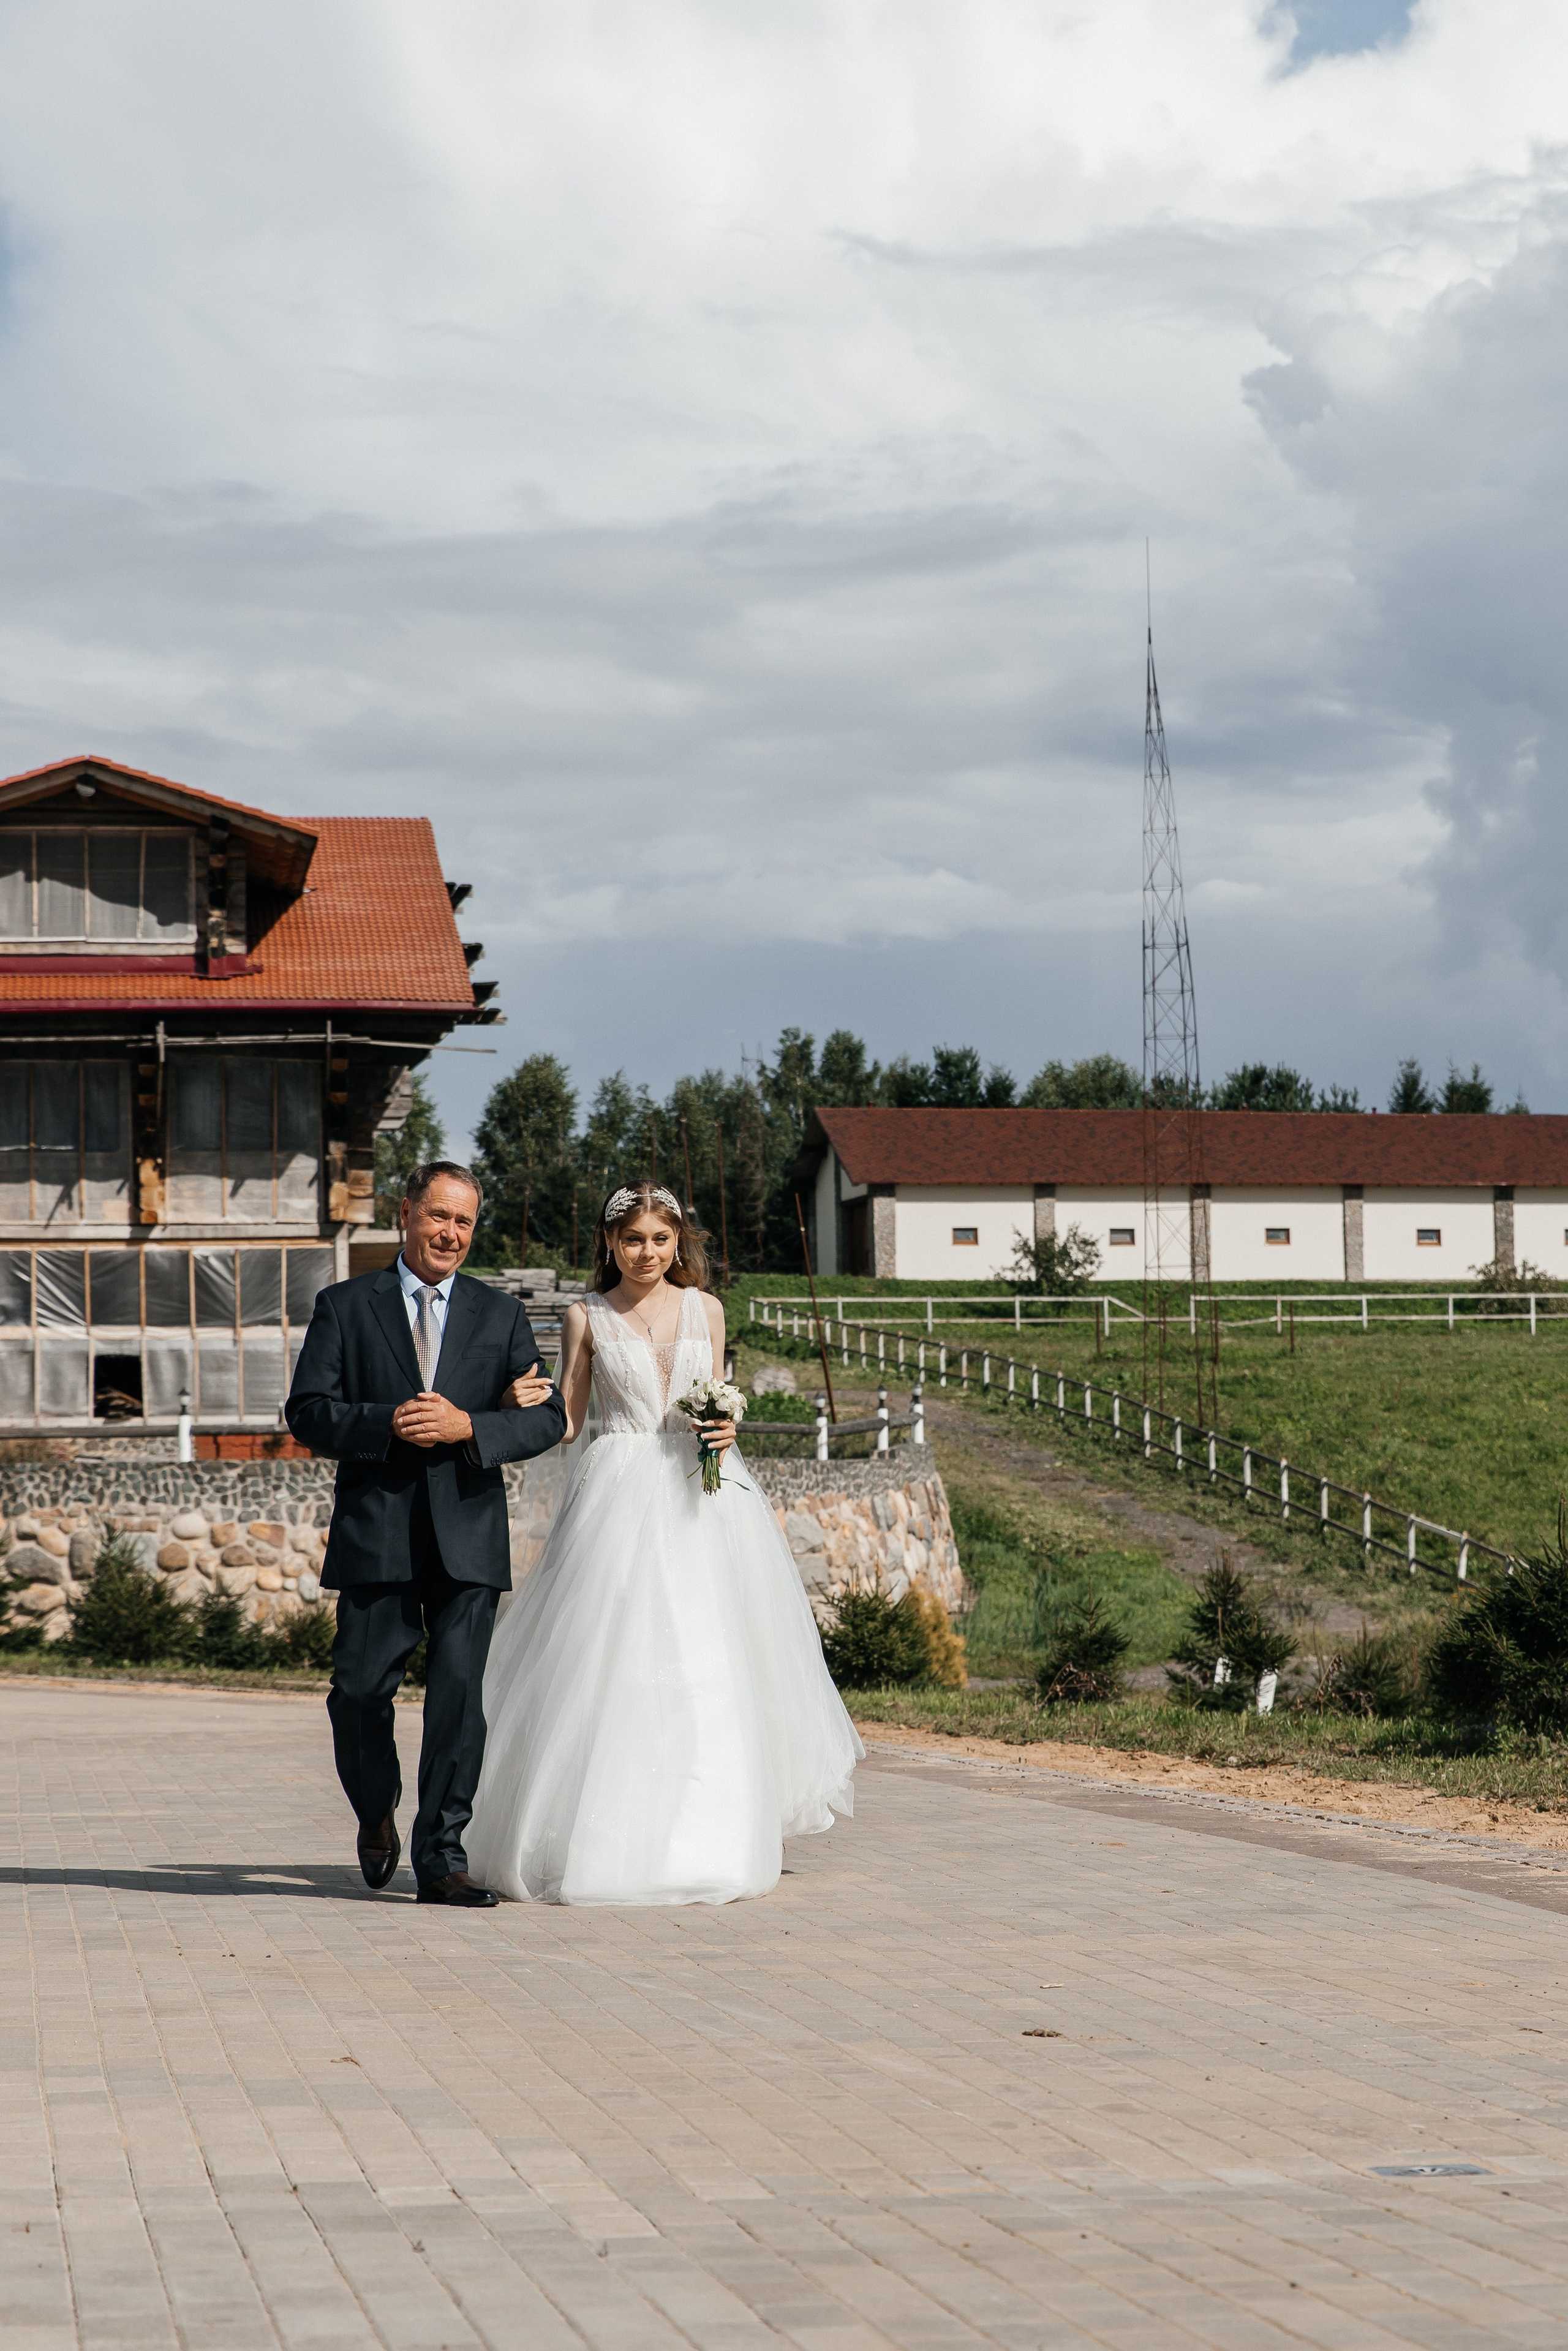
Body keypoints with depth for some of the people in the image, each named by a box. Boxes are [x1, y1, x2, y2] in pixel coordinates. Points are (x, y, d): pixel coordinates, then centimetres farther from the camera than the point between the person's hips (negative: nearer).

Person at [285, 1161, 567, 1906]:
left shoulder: (500, 1315, 12)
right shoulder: (345, 1307, 7)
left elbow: (546, 1419, 5)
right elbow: (307, 1412, 1)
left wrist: (467, 1426, -11)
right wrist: (387, 1424, -15)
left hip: (467, 1535, 1)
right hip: (375, 1534, -1)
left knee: (459, 1693, -5)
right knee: (360, 1690, -2)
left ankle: (442, 1857, 1)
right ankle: (376, 1806, 27)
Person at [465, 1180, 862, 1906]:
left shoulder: (706, 1311, 11)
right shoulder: (587, 1318, 6)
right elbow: (565, 1421, 6)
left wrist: (726, 1430, -4)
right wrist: (526, 1404, -14)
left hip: (700, 1496, 2)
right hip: (619, 1497, -2)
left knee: (709, 1667, 0)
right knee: (612, 1666, -8)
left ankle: (714, 1839, 10)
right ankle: (612, 1840, -1)